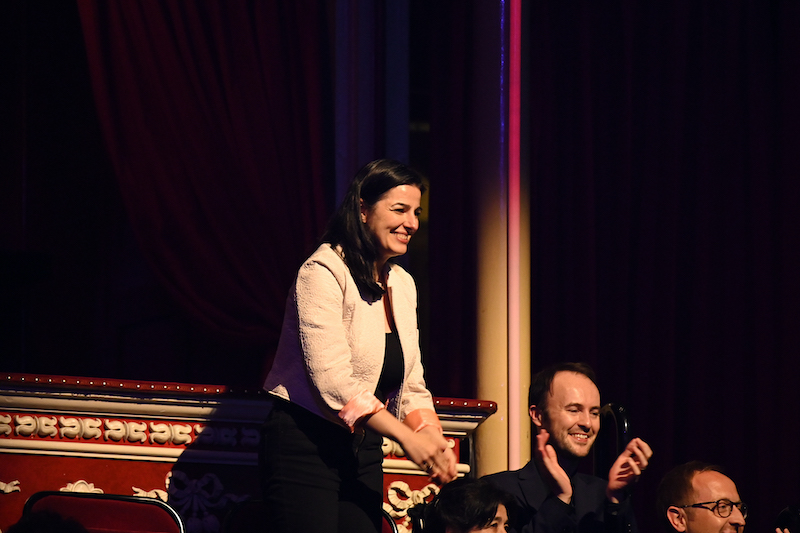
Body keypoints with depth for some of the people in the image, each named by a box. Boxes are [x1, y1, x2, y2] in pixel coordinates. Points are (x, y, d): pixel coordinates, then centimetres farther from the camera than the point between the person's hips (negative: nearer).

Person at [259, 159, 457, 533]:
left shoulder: (402, 284, 11)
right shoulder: (322, 273, -14)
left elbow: (411, 387, 10)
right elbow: (334, 382, -22)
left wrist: (435, 443, -9)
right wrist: (406, 436, -23)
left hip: (363, 452, 8)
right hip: (304, 447, -7)